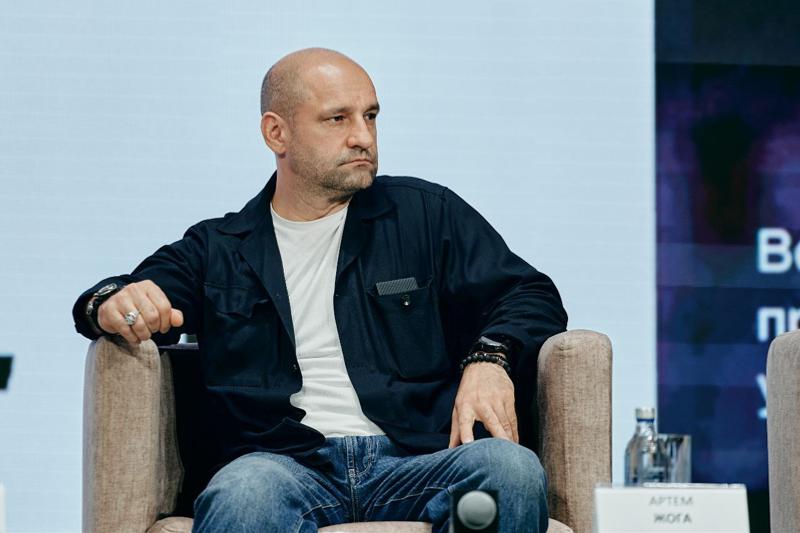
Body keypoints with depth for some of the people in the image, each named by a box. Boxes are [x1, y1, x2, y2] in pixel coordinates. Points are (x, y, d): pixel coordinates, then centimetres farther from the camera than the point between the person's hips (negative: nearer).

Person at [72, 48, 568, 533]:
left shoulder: (426, 214, 20)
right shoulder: (217, 250, 20)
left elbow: (530, 294, 15)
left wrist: (489, 359, -8)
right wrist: (112, 303, -14)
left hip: (417, 461, 1)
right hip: (291, 464, -1)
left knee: (512, 469, -33)